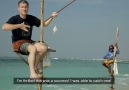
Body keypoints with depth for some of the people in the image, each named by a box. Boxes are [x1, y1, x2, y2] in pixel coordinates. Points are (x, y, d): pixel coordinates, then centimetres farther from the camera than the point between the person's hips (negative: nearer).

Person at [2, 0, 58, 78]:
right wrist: (19, 25, -25)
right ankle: (32, 74, -36)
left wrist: (52, 17, -5)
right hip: (18, 42, -5)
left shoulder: (32, 18, 8)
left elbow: (44, 24, 12)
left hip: (29, 41, 5)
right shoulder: (15, 19, -5)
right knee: (33, 48, -35)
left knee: (44, 48, -20)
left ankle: (35, 68, -8)